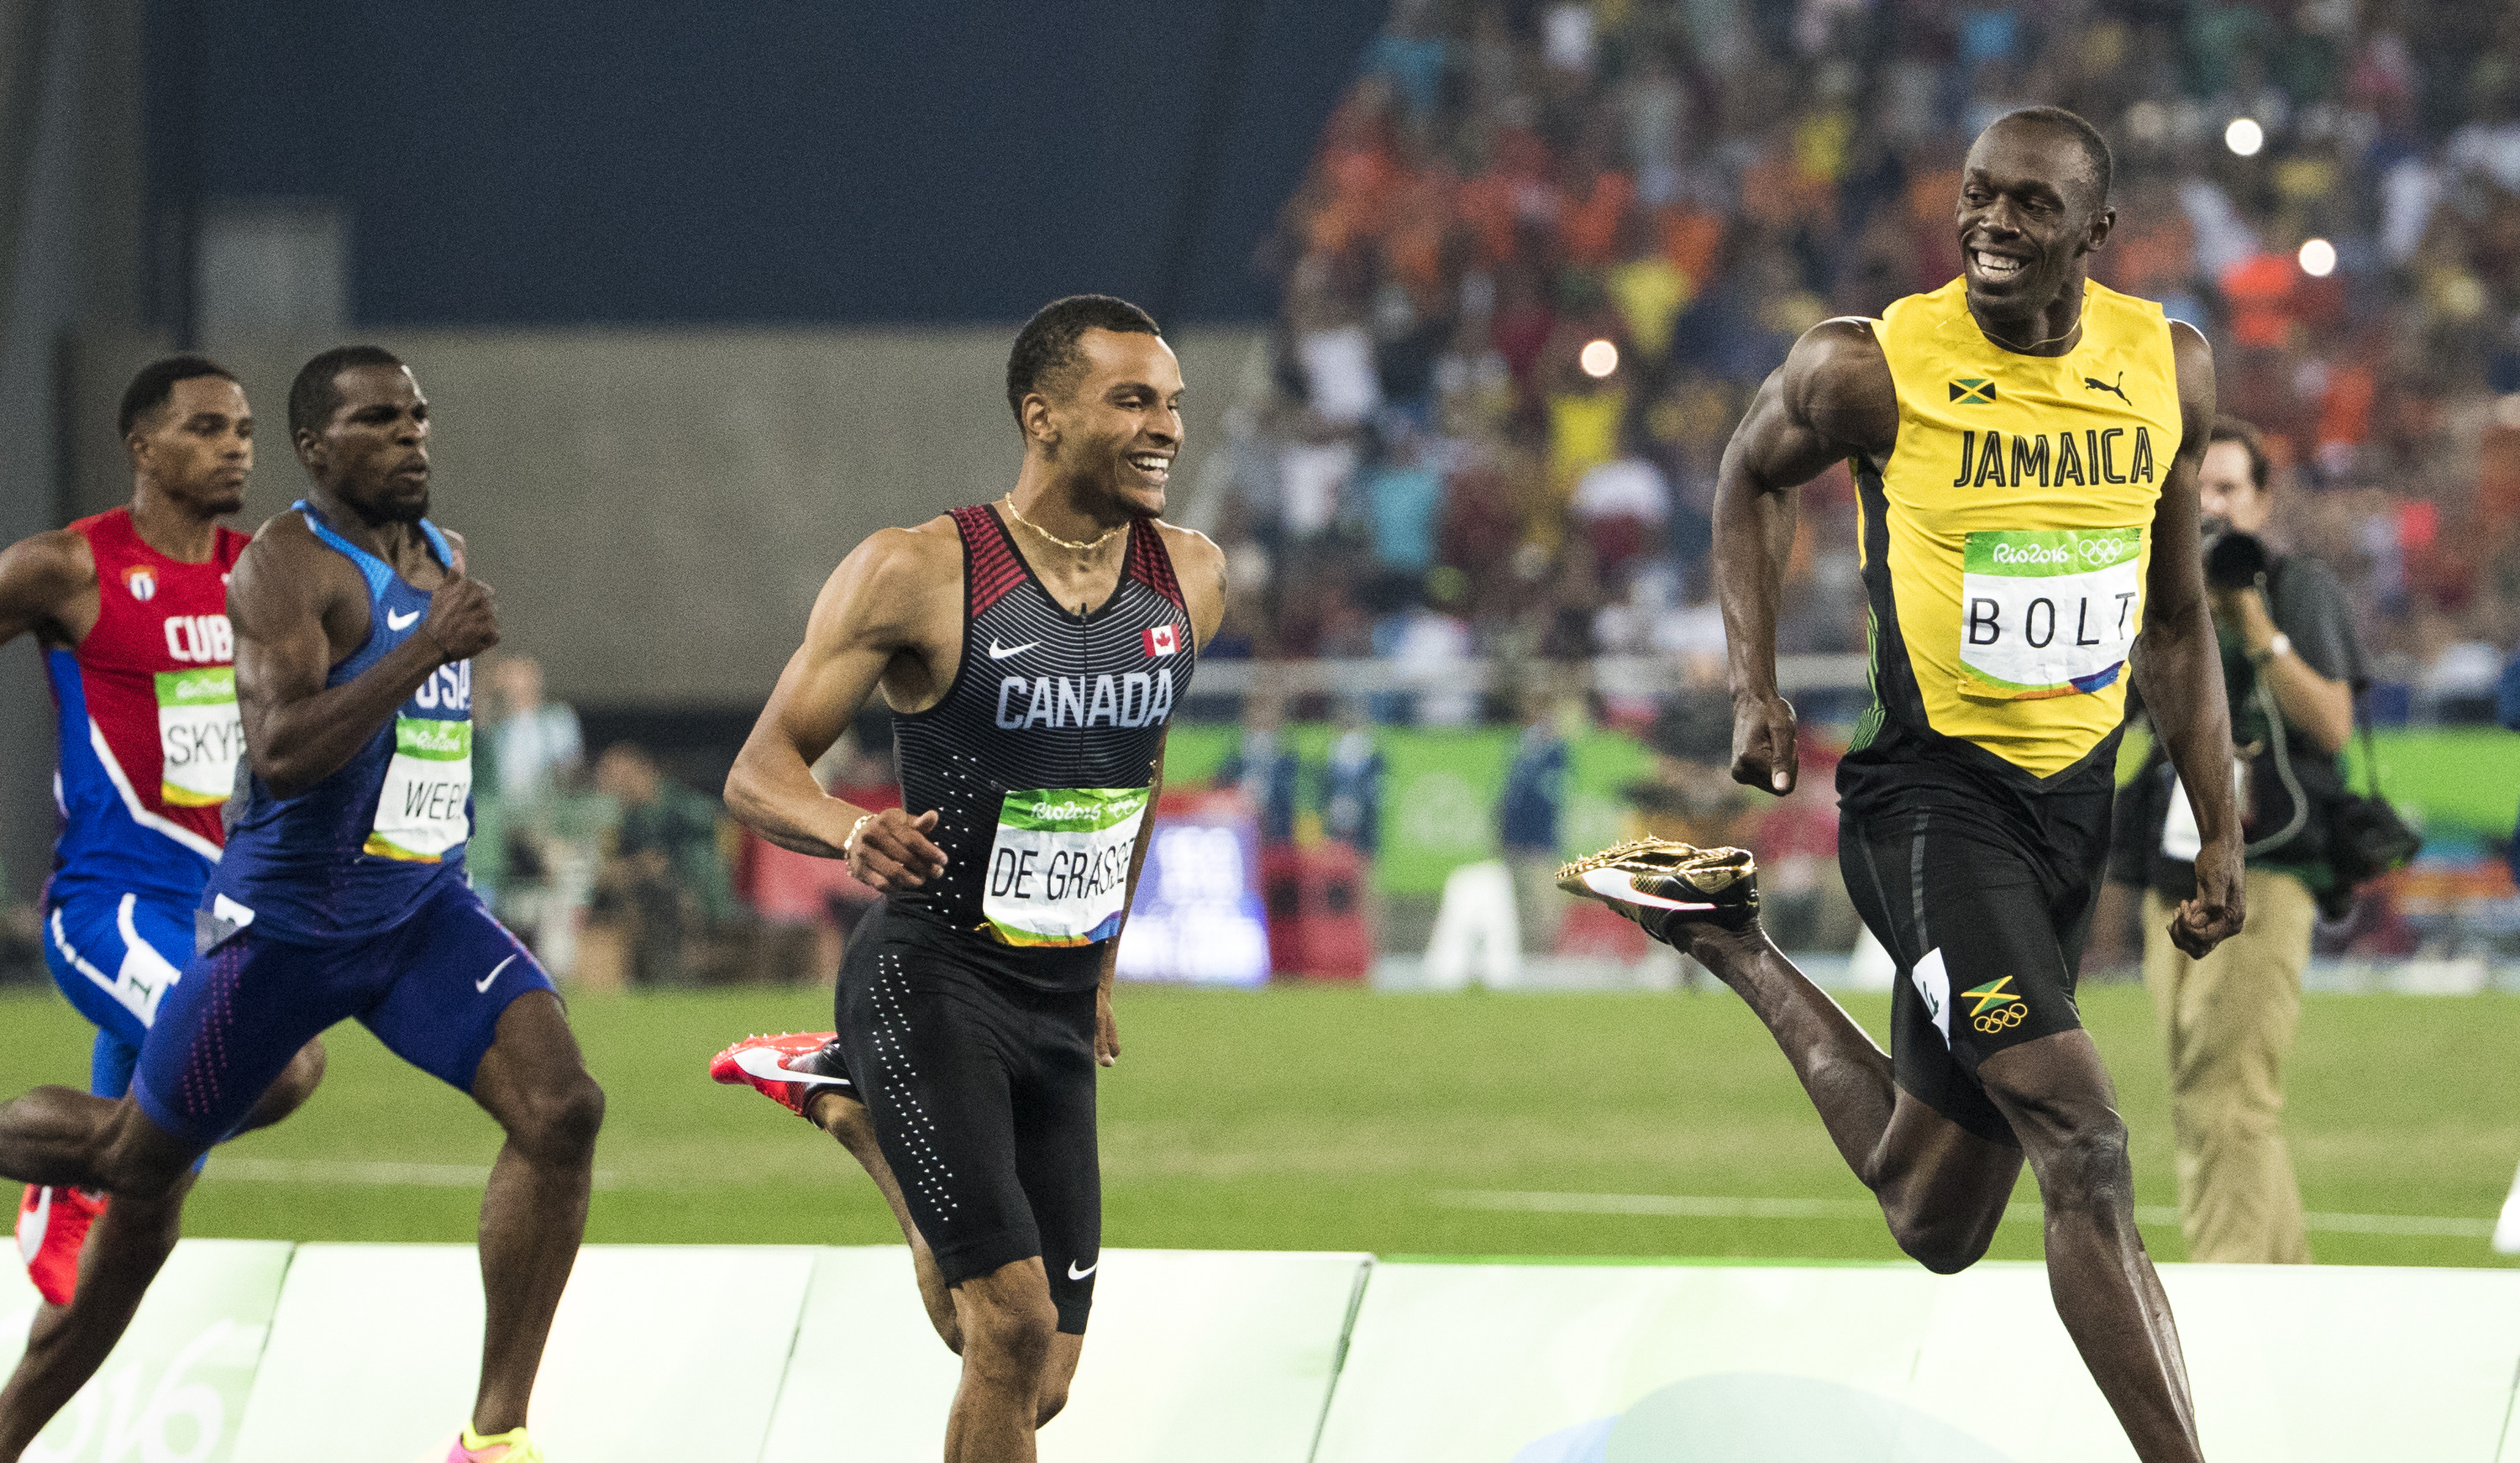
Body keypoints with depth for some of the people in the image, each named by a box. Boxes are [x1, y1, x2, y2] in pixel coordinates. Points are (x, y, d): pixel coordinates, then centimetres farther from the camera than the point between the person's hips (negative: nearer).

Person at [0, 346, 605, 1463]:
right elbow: (280, 753, -29)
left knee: (560, 1110, -16)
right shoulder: (288, 565, -16)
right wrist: (428, 650, -32)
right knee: (132, 1159, 7)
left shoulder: (441, 560, 11)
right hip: (285, 921, -6)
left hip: (423, 911, 6)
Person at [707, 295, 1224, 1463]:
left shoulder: (1189, 583, 4)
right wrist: (851, 832, -33)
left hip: (1058, 1009, 6)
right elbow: (760, 771, -11)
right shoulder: (918, 575, -13)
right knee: (1014, 1329, -22)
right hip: (928, 983, -6)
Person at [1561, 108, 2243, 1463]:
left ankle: (1744, 956, 40)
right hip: (1929, 788, -6)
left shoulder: (2168, 370, 1)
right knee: (2086, 1150, -21)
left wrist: (2220, 831, 10)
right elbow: (1755, 474, 9)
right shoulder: (1871, 368, -12)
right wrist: (1754, 689, 1)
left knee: (1935, 1222, 17)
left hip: (2074, 797, 6)